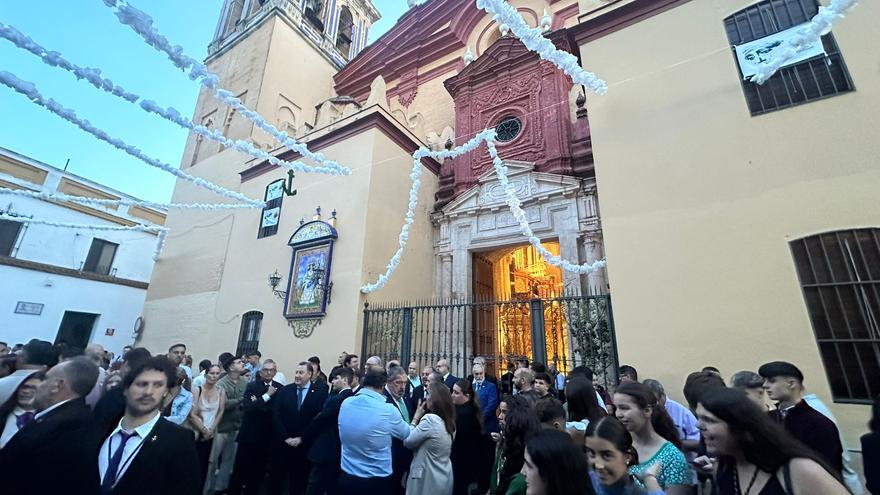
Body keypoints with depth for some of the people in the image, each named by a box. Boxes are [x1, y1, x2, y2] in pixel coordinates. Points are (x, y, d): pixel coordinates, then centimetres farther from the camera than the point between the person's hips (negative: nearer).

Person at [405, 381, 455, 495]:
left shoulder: (430, 419, -24)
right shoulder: (449, 420, 3)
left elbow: (407, 441, -14)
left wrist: (416, 417, -7)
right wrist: (420, 418, 3)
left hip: (429, 480, -8)